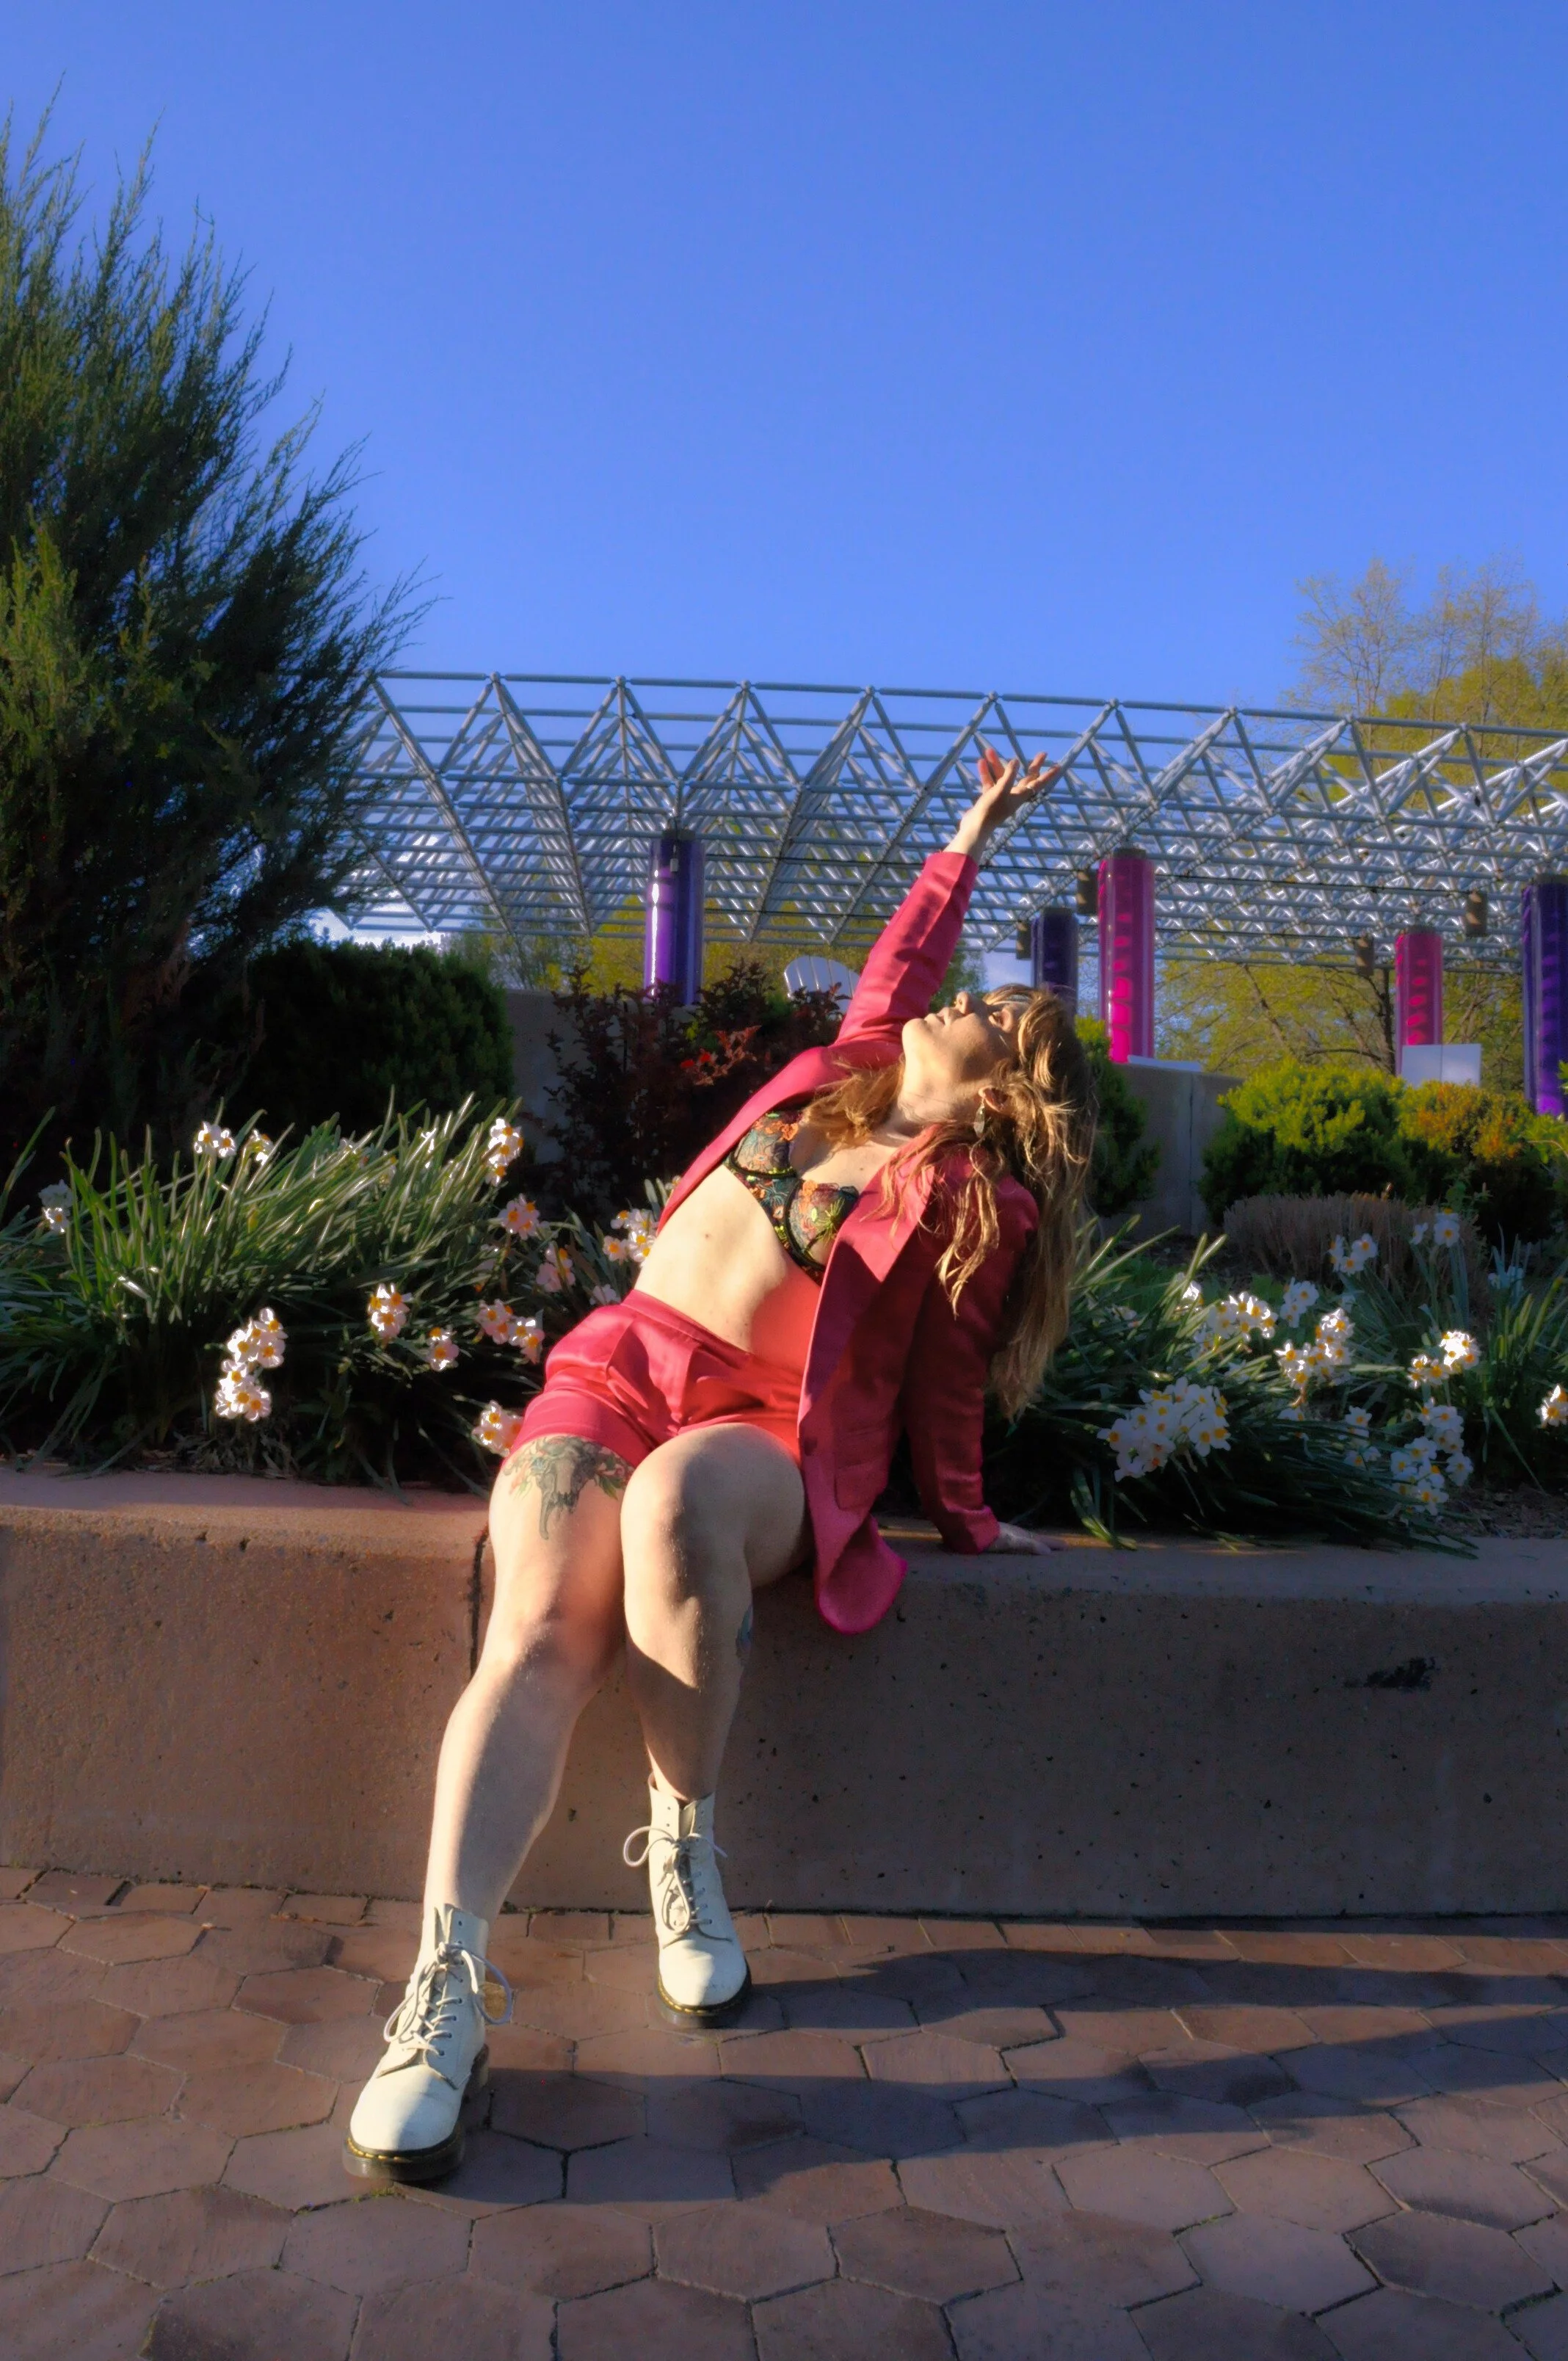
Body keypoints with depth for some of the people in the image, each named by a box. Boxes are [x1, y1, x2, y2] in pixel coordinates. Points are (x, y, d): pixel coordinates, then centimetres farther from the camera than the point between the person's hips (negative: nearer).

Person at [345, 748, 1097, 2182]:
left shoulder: (979, 1201, 3)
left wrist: (967, 1518, 10)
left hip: (770, 1432, -4)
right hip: (617, 1368, 4)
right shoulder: (842, 1073, 19)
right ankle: (448, 1983, -30)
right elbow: (901, 957, 33)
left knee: (673, 1498, -40)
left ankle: (685, 1848, -19)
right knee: (542, 1631, -24)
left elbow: (945, 1380, 8)